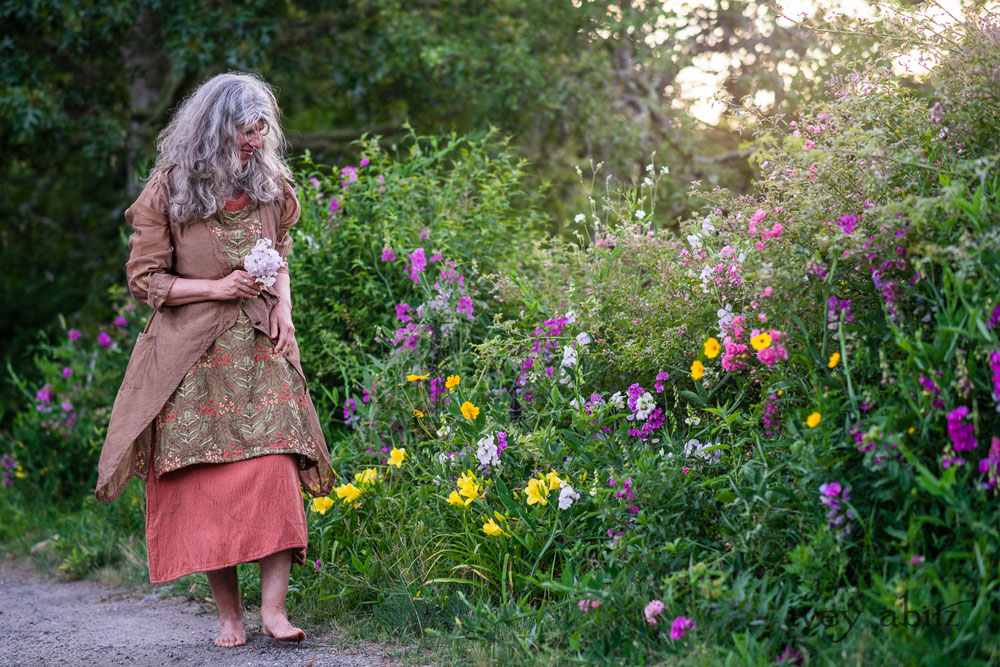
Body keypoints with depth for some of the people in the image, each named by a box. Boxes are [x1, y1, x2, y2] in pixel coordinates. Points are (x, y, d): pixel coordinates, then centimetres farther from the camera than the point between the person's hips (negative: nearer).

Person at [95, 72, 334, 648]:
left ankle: (274, 608, -10)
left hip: (260, 348, 3)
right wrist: (217, 287, -12)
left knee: (276, 470, -11)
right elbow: (144, 278, -1)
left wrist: (283, 307, 4)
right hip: (195, 355, -3)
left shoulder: (270, 185, 9)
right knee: (209, 485, -3)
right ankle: (230, 615, 6)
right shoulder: (169, 189, -3)